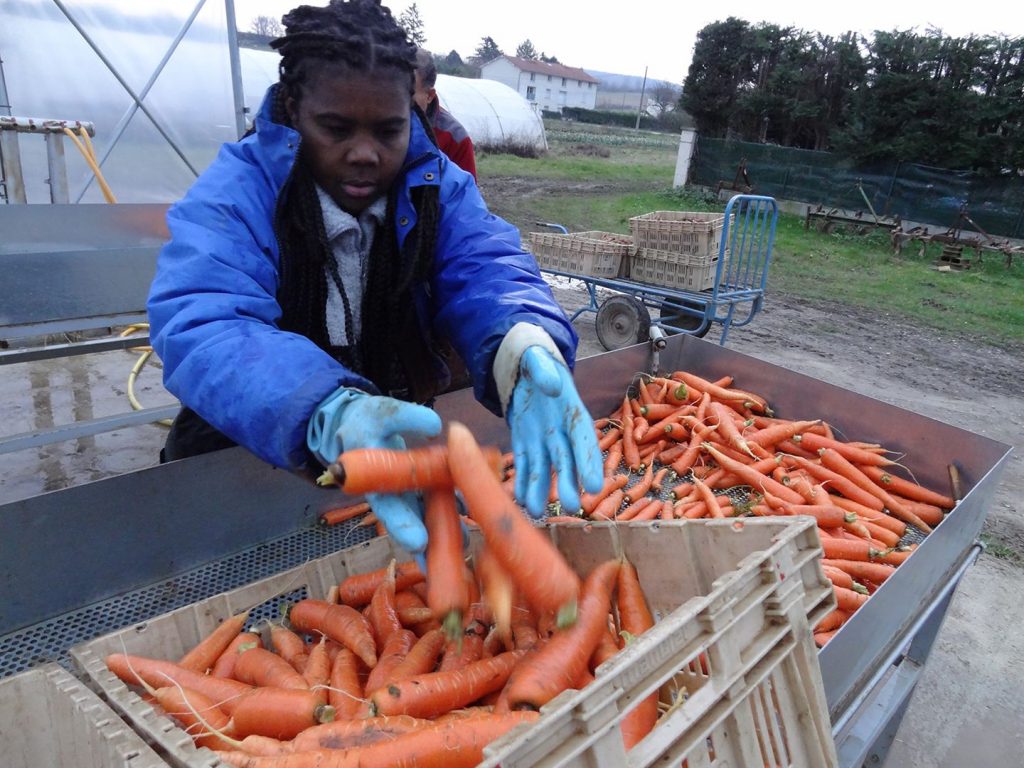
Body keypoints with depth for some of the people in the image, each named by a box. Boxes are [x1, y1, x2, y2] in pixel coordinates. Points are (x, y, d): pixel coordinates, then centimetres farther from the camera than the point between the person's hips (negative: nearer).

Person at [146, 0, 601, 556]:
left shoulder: (437, 184, -3)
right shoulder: (233, 195, -14)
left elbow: (487, 271, -18)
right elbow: (202, 328, -29)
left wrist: (525, 348, -42)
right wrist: (332, 414, -50)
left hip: (404, 437, 2)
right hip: (253, 451, -1)